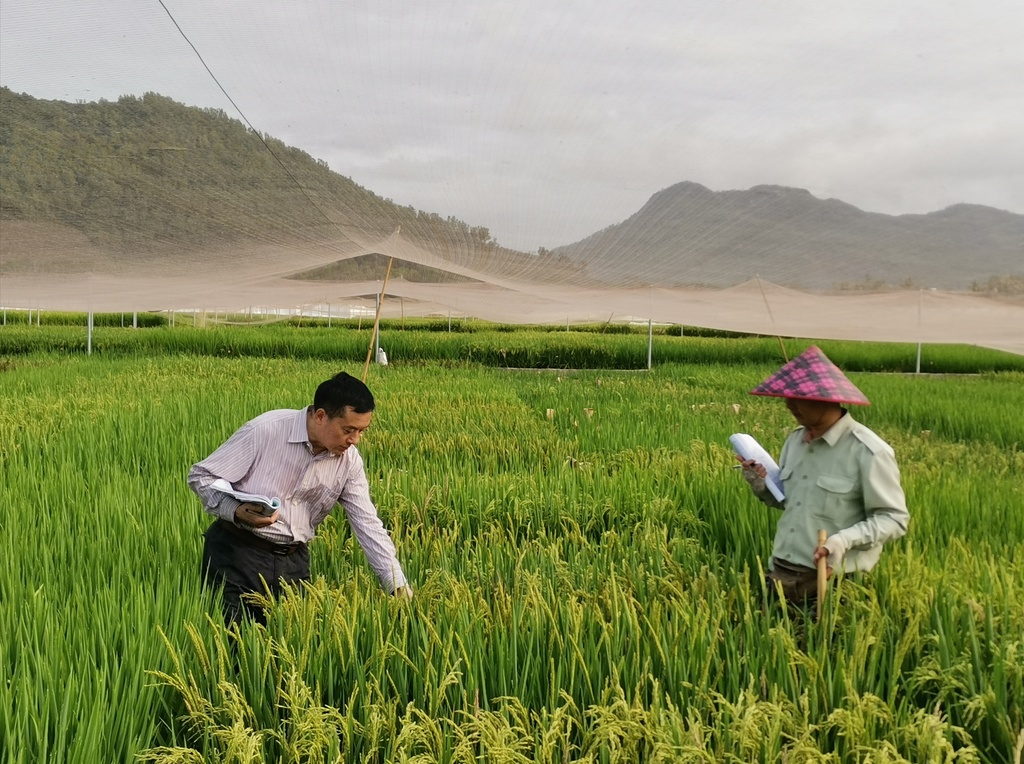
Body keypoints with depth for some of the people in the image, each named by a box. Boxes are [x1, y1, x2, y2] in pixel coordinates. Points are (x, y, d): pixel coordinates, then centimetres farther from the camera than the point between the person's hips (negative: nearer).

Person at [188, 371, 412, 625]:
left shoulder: (349, 461, -3)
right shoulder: (264, 430, -17)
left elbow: (369, 525, -1)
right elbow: (200, 475, -9)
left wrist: (399, 587, -8)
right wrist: (236, 512, -27)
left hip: (294, 561, 4)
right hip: (237, 555, -4)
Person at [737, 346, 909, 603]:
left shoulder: (869, 452, -15)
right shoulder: (795, 440, 7)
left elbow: (894, 519, -11)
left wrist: (845, 539, -26)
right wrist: (762, 485, -4)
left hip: (831, 581, -6)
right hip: (780, 573, 6)